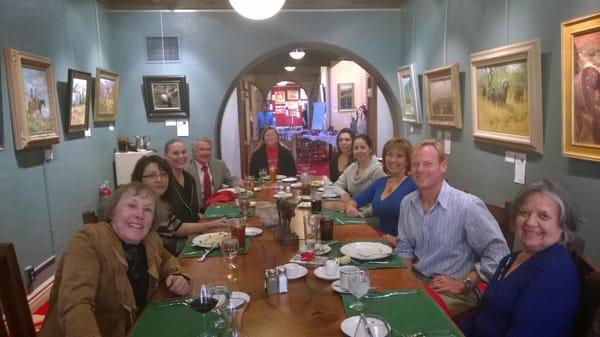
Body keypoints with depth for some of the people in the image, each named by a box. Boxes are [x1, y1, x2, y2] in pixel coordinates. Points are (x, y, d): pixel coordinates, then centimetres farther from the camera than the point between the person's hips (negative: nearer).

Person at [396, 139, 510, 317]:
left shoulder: (468, 206, -18)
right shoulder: (407, 203, 4)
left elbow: (498, 254, -17)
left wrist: (463, 284, -16)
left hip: (455, 293, -6)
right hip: (416, 281, 6)